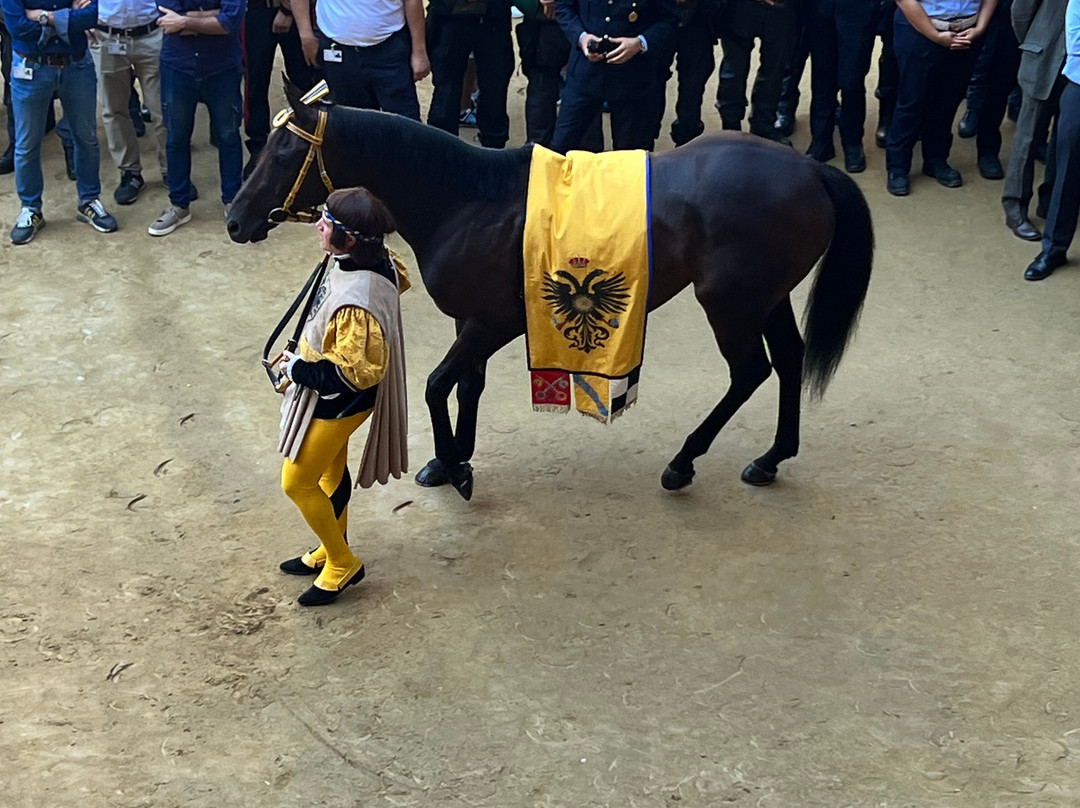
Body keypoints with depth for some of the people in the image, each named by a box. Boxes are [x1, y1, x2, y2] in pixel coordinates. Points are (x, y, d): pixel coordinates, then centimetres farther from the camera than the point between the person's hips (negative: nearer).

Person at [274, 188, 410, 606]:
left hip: (335, 403, -9)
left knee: (296, 482, 8)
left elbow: (356, 371, -35)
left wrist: (299, 369, -20)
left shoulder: (355, 302, -39)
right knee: (331, 472, 26)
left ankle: (343, 563, 26)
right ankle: (331, 550, 47)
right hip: (332, 399, 9)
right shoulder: (374, 261, -12)